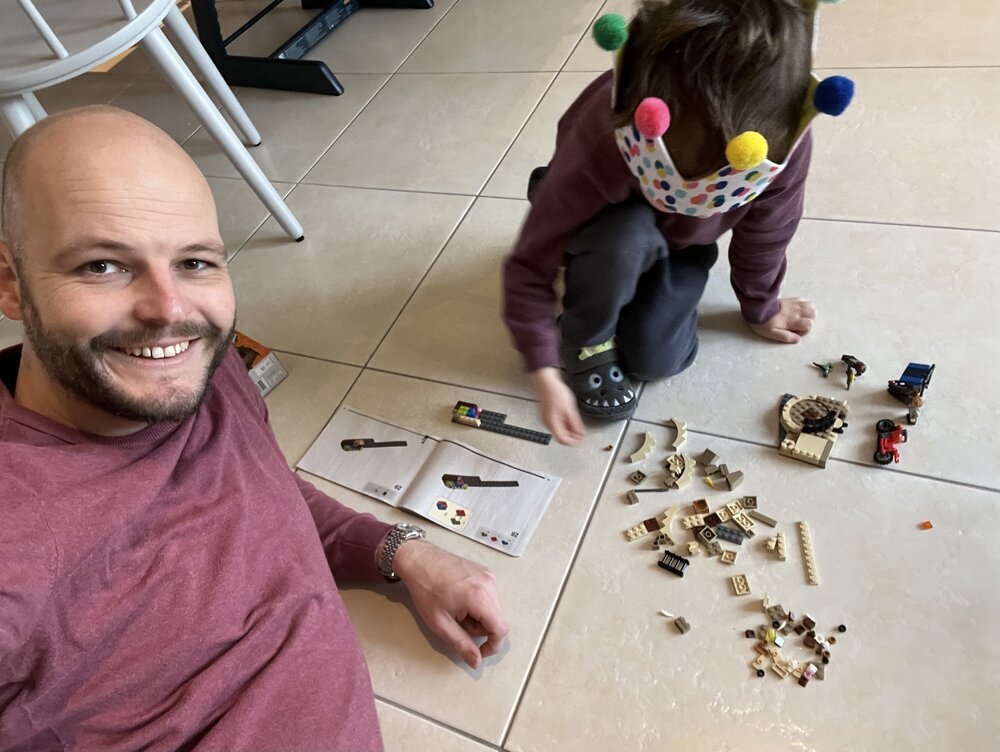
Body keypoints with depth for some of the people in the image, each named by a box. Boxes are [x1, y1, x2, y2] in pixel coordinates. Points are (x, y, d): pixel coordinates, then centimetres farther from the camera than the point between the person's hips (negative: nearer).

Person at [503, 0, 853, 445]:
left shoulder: (785, 143, -34)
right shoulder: (599, 153, -43)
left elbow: (764, 234, -13)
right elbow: (529, 267, -33)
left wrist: (760, 308, 4)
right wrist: (545, 374, -35)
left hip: (683, 241, 3)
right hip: (615, 222, -3)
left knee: (657, 359, -14)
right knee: (625, 238, -41)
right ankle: (586, 342, -10)